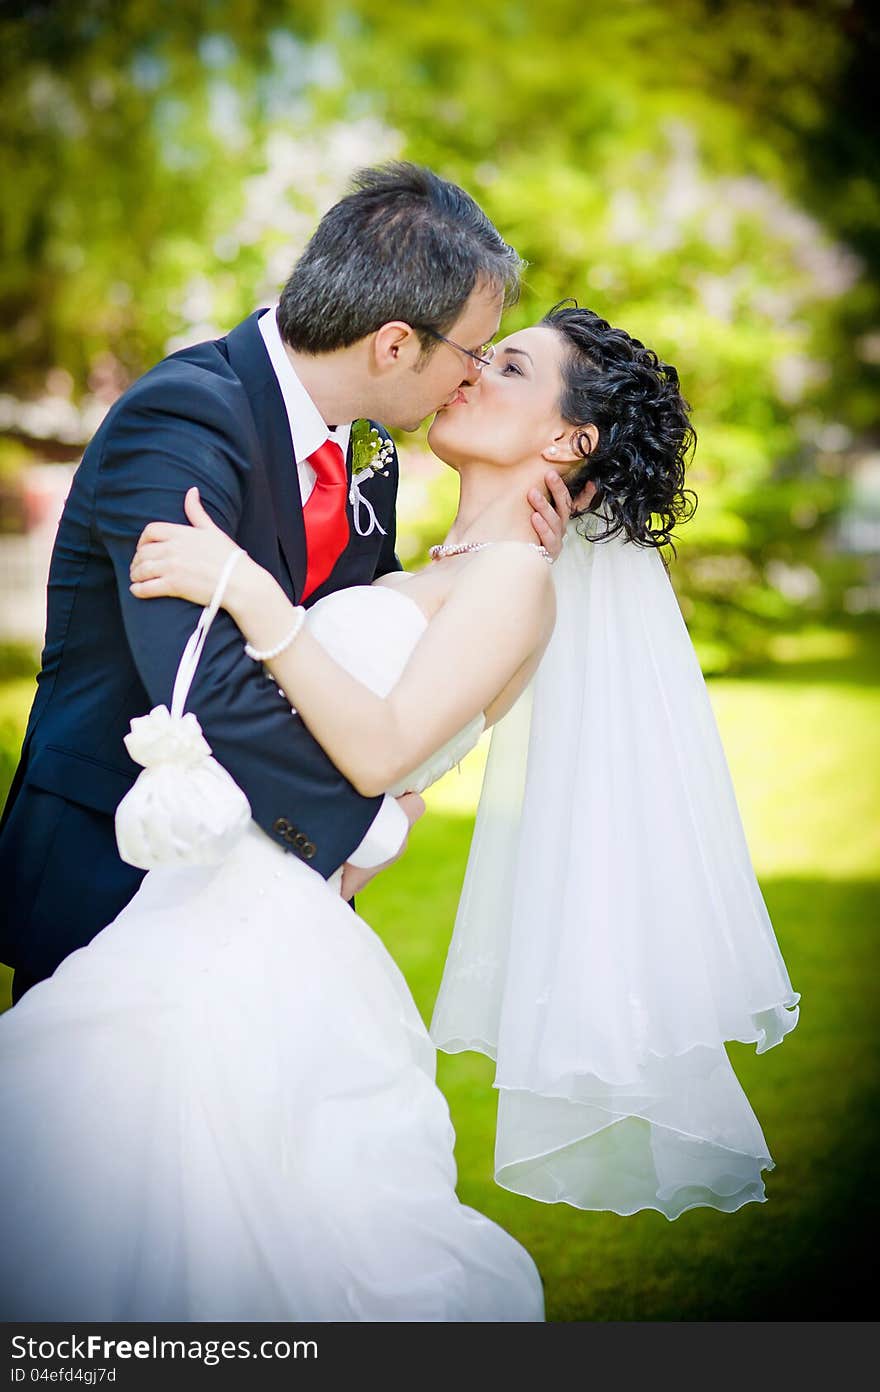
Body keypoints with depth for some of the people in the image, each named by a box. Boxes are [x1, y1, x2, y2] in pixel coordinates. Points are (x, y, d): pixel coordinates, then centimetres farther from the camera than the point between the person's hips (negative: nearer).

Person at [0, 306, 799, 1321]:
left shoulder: (518, 579, -7)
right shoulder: (439, 576, 21)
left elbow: (378, 750, -19)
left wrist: (246, 589, -20)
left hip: (262, 933, -8)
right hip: (200, 901, 8)